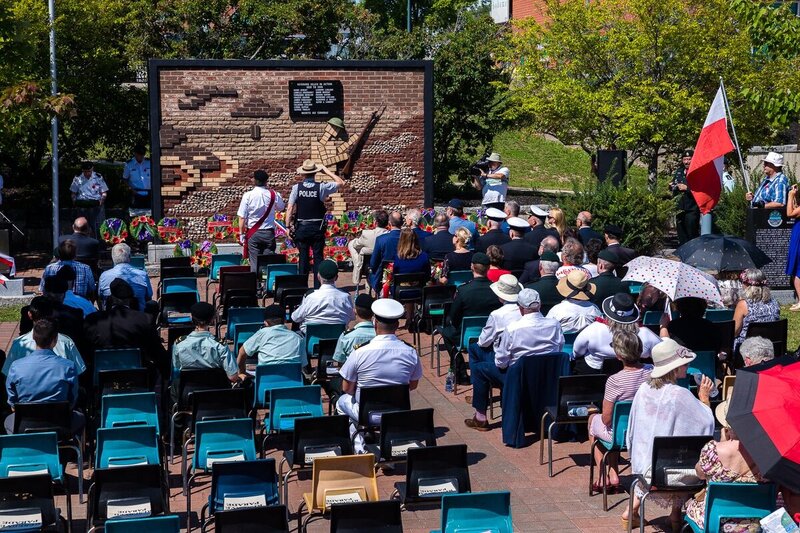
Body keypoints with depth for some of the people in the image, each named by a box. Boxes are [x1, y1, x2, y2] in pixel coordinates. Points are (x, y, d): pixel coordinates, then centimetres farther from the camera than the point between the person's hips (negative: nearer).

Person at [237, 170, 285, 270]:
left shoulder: (248, 195, -8)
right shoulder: (273, 195, -3)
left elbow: (242, 217, -8)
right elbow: (281, 207, 18)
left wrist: (241, 234, 0)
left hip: (253, 233, -1)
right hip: (269, 233, 1)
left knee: (254, 262, 1)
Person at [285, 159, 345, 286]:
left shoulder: (296, 187, -6)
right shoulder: (321, 187, -8)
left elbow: (290, 208, -7)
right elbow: (341, 183, 5)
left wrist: (289, 226, -1)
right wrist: (326, 171, 8)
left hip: (301, 228, 1)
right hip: (317, 228, -1)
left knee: (303, 257, 7)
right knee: (318, 256, 5)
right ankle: (318, 285, 4)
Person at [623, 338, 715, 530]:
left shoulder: (644, 389, -3)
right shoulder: (680, 395, -21)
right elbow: (706, 424, -14)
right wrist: (704, 397, 0)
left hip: (640, 463, 6)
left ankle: (632, 509, 27)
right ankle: (676, 514, 24)